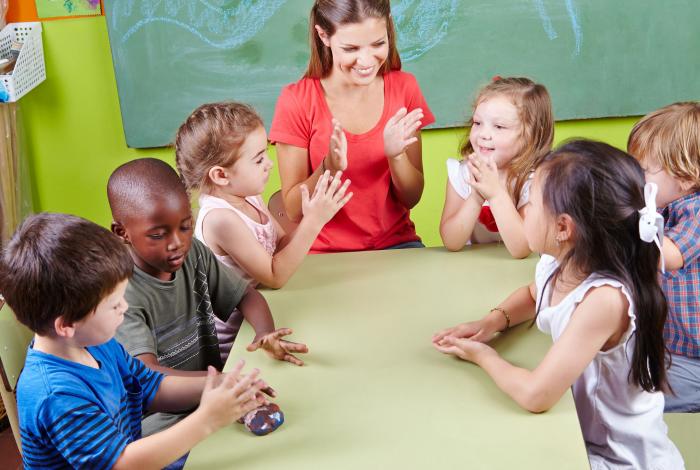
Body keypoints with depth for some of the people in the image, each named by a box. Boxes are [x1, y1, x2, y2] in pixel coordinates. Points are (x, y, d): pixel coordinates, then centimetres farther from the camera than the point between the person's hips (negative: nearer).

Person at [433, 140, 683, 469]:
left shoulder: (604, 299, -32)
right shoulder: (555, 265, -8)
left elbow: (534, 395, -33)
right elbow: (533, 295, 18)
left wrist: (483, 356, -15)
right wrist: (493, 321, -2)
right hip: (578, 433, 7)